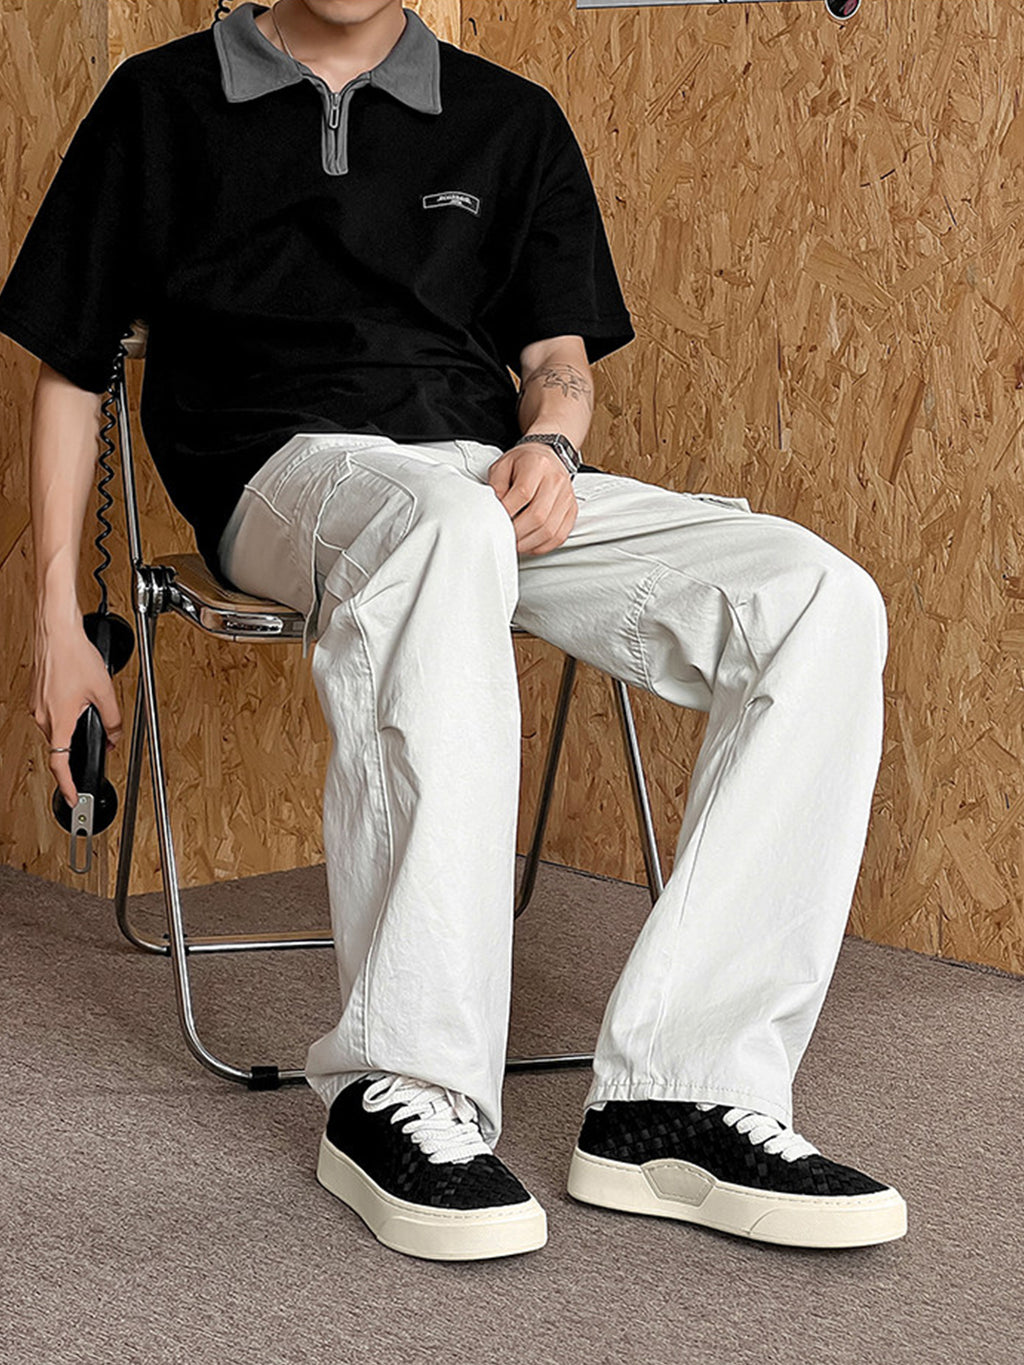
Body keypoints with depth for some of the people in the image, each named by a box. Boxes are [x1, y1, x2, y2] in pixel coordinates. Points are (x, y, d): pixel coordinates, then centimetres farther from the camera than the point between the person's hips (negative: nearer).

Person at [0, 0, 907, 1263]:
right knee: (446, 530, -42)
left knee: (822, 600, -23)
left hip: (499, 472, 4)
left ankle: (677, 1092, -27)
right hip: (286, 471, -4)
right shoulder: (162, 104, 14)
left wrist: (549, 443, -6)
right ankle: (400, 1095, -39)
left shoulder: (510, 121, 21)